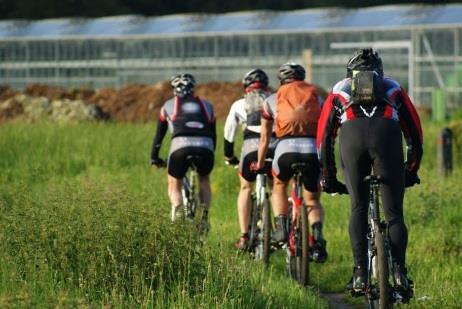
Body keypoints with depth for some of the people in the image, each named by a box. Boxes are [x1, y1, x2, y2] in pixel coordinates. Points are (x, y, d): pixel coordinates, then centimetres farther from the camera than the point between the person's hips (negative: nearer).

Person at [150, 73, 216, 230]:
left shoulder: (169, 105, 25)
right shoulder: (206, 106, 29)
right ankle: (204, 216, 13)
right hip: (205, 147, 2)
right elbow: (213, 135, 33)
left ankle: (178, 211, -12)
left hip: (180, 146, -2)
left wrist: (154, 158, 38)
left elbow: (159, 135, 29)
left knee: (174, 185, 17)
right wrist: (210, 154, 45)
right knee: (204, 179, 29)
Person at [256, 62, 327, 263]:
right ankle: (317, 237, -10)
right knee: (312, 200, 17)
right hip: (314, 148, 1)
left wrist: (259, 165, 43)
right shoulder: (316, 98, 28)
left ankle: (281, 227, 11)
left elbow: (265, 138, 31)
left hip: (287, 147, -1)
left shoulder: (272, 101, 25)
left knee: (279, 185, 31)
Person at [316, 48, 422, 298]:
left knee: (358, 209, 15)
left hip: (352, 135, 0)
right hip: (387, 132, 0)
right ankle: (399, 268, -13)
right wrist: (411, 172, 41)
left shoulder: (339, 91, 34)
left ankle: (360, 273, 5)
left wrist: (328, 178, 36)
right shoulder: (394, 89, 34)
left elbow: (324, 137, 30)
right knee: (394, 213, 6)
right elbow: (414, 134, 32)